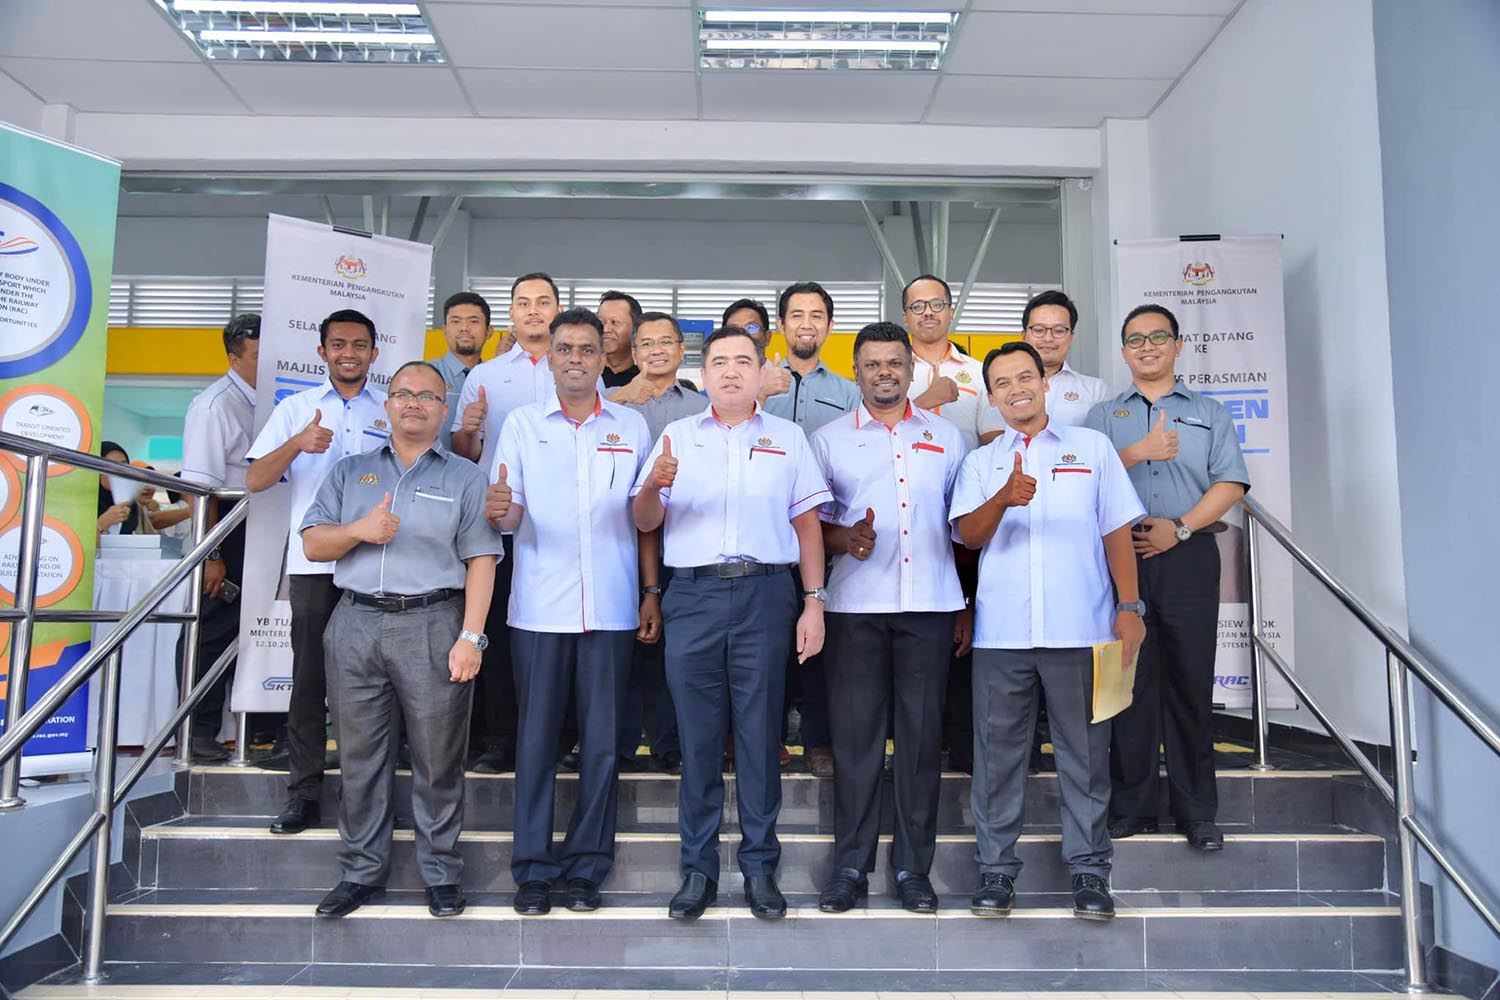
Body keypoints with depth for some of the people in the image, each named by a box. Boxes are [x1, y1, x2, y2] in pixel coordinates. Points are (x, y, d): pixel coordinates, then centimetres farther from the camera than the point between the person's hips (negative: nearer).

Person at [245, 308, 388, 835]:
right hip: (313, 562, 1)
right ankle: (303, 792, 11)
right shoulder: (296, 408, 13)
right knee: (309, 678, 3)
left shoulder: (394, 411, 12)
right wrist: (297, 444, -11)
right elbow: (254, 480, 5)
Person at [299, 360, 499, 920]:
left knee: (437, 757, 1)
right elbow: (313, 544, 10)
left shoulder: (464, 478, 8)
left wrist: (470, 636, -10)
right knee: (359, 754, 8)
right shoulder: (350, 472, 17)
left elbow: (480, 561, 0)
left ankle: (441, 873, 14)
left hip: (433, 625, -3)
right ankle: (361, 872, 21)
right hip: (355, 624, 3)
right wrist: (359, 530, -11)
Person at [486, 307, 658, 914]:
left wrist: (651, 592, 4)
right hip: (539, 607, 0)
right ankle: (533, 867, 16)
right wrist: (498, 509, -23)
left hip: (611, 609, 1)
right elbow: (508, 515, 1)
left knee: (602, 740, 5)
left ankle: (586, 866, 18)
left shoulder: (631, 426, 9)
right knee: (537, 736, 4)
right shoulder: (522, 424, 7)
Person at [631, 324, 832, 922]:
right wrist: (654, 485, -14)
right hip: (693, 593, 1)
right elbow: (646, 523, 9)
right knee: (697, 733, 4)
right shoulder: (677, 436, 13)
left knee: (759, 731, 3)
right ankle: (698, 867, 15)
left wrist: (814, 602, 0)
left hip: (764, 593, 0)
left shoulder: (788, 438, 13)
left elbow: (807, 524, 9)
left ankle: (760, 866, 15)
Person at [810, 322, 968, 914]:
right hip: (855, 604, -1)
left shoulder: (945, 437, 14)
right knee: (855, 733, 0)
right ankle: (851, 865, 12)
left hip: (929, 603, 1)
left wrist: (969, 607, 8)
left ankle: (913, 867, 15)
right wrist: (843, 540, -13)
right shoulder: (828, 439, 10)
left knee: (922, 733, 4)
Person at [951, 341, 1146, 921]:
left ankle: (1089, 868, 18)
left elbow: (1117, 531, 8)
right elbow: (968, 536, -2)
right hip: (1001, 632, 1)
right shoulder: (980, 463, 12)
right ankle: (996, 867, 17)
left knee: (1085, 753, 5)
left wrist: (1128, 606, -1)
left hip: (1081, 629, -1)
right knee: (998, 753, 6)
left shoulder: (1092, 448, 11)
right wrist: (1004, 499, -22)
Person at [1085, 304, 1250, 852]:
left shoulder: (1209, 413, 16)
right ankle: (1132, 807, 10)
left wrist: (1180, 527, -9)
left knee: (1191, 680, 0)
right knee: (1131, 679, 1)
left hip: (1187, 555, 0)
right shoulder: (1103, 414, 17)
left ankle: (1197, 812, 10)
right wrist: (1137, 452, -11)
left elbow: (1230, 483, 4)